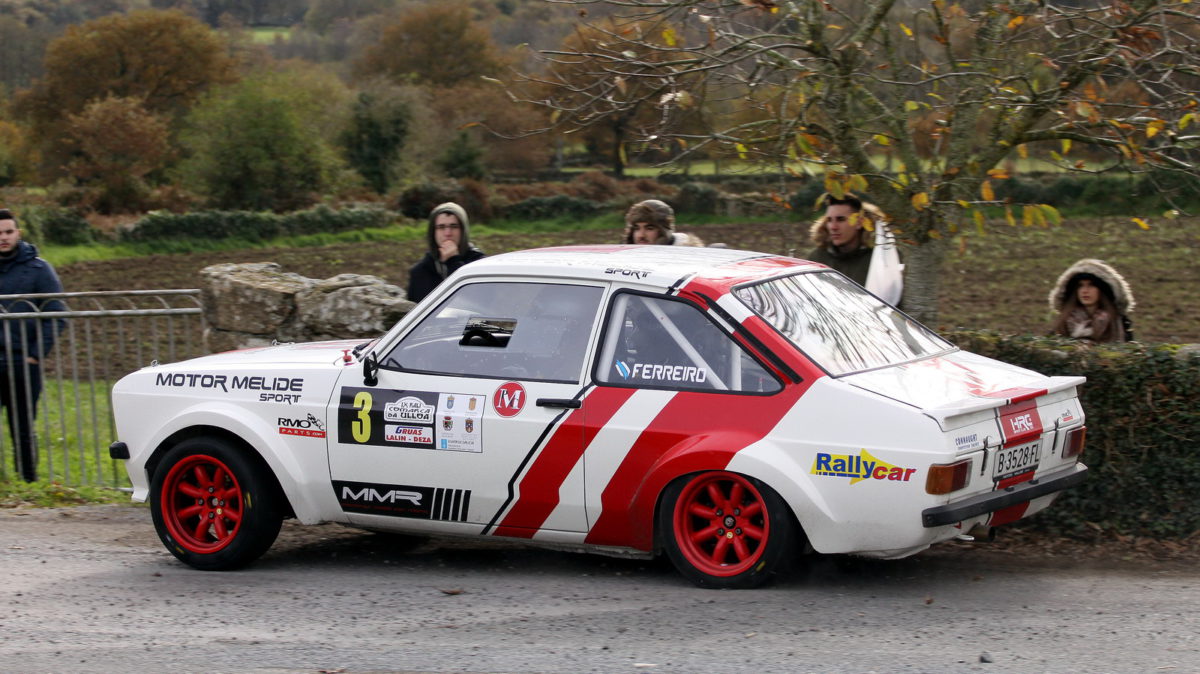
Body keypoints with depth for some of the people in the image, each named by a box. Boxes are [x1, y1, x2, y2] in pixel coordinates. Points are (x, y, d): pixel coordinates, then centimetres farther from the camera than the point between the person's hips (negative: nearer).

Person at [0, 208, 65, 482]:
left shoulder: (38, 269, 1)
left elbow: (57, 317, -1)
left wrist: (37, 354, -8)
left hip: (23, 365, -2)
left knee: (23, 430, 3)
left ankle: (29, 482, 10)